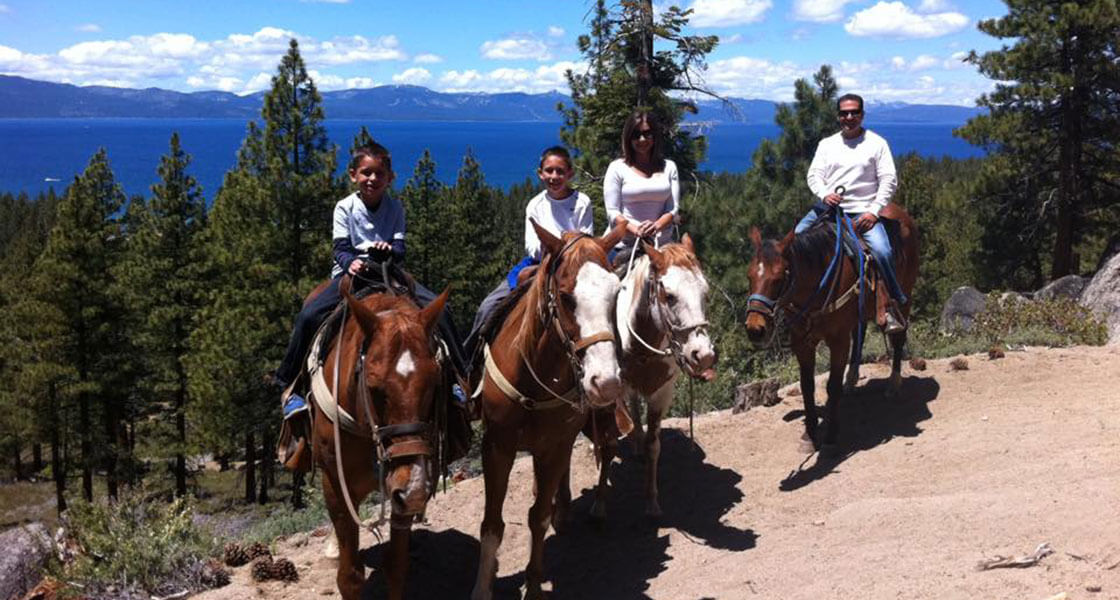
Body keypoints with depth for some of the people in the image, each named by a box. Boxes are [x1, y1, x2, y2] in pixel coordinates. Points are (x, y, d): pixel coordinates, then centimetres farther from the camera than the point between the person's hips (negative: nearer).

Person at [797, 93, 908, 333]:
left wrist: (874, 211, -12)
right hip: (827, 207, 4)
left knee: (881, 251, -26)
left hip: (862, 212, -4)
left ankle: (892, 304, -11)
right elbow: (813, 175, 8)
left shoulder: (876, 143, 5)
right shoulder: (826, 144, 15)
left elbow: (889, 180, 0)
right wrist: (824, 194, -15)